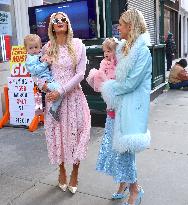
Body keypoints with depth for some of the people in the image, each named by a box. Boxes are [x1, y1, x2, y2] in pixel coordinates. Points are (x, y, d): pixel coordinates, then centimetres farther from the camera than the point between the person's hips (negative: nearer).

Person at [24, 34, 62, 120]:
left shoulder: (42, 54, 17)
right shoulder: (30, 59, -3)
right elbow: (34, 70, -15)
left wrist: (48, 59, 3)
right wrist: (45, 63, -16)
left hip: (50, 78, 9)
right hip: (43, 80, -9)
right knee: (59, 89, -25)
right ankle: (54, 109, -12)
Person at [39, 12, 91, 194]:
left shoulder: (78, 46, -1)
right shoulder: (47, 48, 5)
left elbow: (80, 74, -8)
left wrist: (61, 91, -16)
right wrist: (42, 84, -9)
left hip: (73, 95, -1)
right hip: (53, 96, 2)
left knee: (75, 133, 4)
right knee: (57, 133, 8)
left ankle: (74, 174, 23)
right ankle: (62, 171, 30)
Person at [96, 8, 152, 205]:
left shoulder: (142, 51, -14)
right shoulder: (123, 48, 12)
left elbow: (130, 83, -18)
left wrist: (109, 88, -6)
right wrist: (111, 90, 4)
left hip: (131, 106, -8)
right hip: (117, 104, 8)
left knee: (123, 147, 0)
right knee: (114, 144, 13)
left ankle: (135, 189, 22)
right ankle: (123, 182, 34)